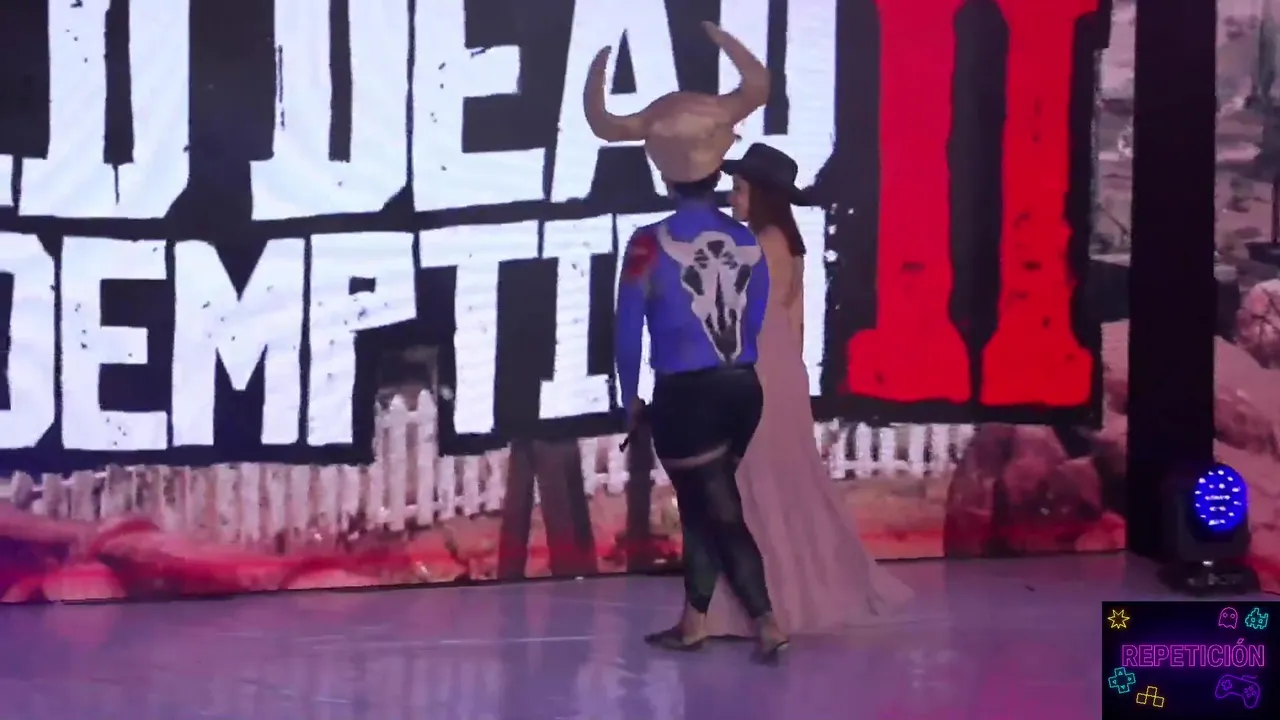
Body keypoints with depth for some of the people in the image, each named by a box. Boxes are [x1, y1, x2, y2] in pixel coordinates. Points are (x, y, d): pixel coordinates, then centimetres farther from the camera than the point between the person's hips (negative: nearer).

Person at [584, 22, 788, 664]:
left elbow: (628, 327, -6)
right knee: (701, 506, 18)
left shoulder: (650, 244, -10)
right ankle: (691, 624, 25)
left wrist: (628, 395, 6)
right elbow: (757, 323, 9)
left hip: (685, 395, -5)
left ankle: (767, 626, -5)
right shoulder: (747, 242, 3)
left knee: (723, 515, 0)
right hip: (742, 390, 5)